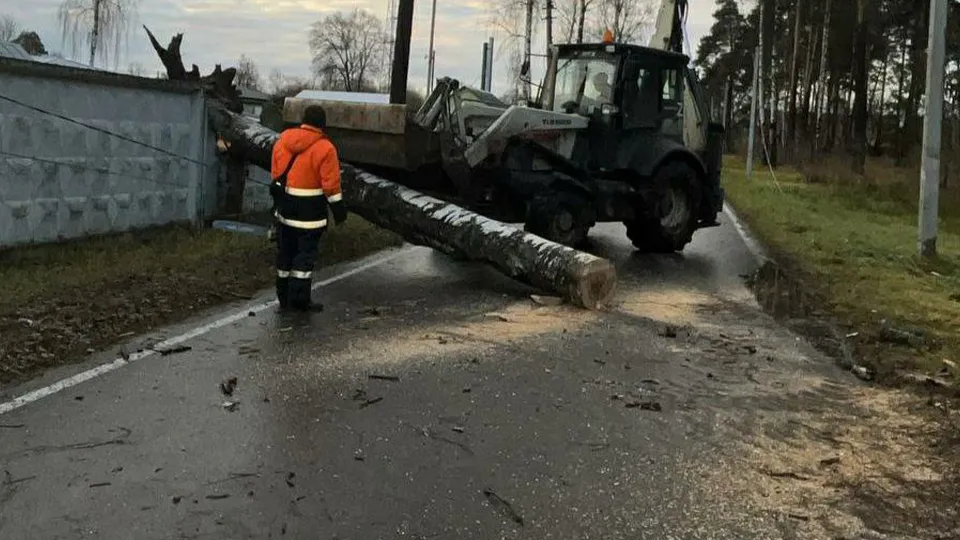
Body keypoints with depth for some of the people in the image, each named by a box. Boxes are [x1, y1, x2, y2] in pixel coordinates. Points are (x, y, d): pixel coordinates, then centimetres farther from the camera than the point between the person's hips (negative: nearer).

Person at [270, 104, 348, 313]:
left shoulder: (284, 138, 6)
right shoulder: (324, 148, -14)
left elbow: (275, 172, 12)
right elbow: (330, 183, -13)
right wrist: (338, 209, -4)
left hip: (284, 204, 6)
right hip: (309, 208, -6)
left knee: (286, 250, 14)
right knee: (306, 251, 0)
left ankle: (284, 297, 22)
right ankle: (300, 298, 0)